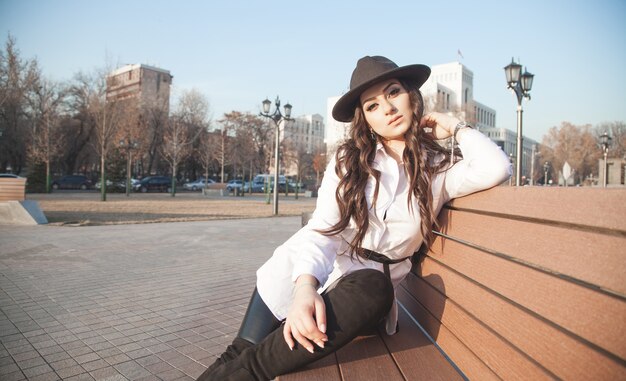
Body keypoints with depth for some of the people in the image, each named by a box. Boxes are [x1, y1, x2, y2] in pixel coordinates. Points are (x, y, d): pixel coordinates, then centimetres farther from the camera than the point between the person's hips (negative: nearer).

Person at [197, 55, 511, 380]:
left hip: (366, 284, 0)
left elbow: (496, 170, -21)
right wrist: (306, 286, -29)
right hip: (304, 272, 1)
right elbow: (322, 230, -10)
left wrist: (456, 127, -3)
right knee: (245, 349, -22)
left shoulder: (439, 170, 1)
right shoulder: (349, 159, 1)